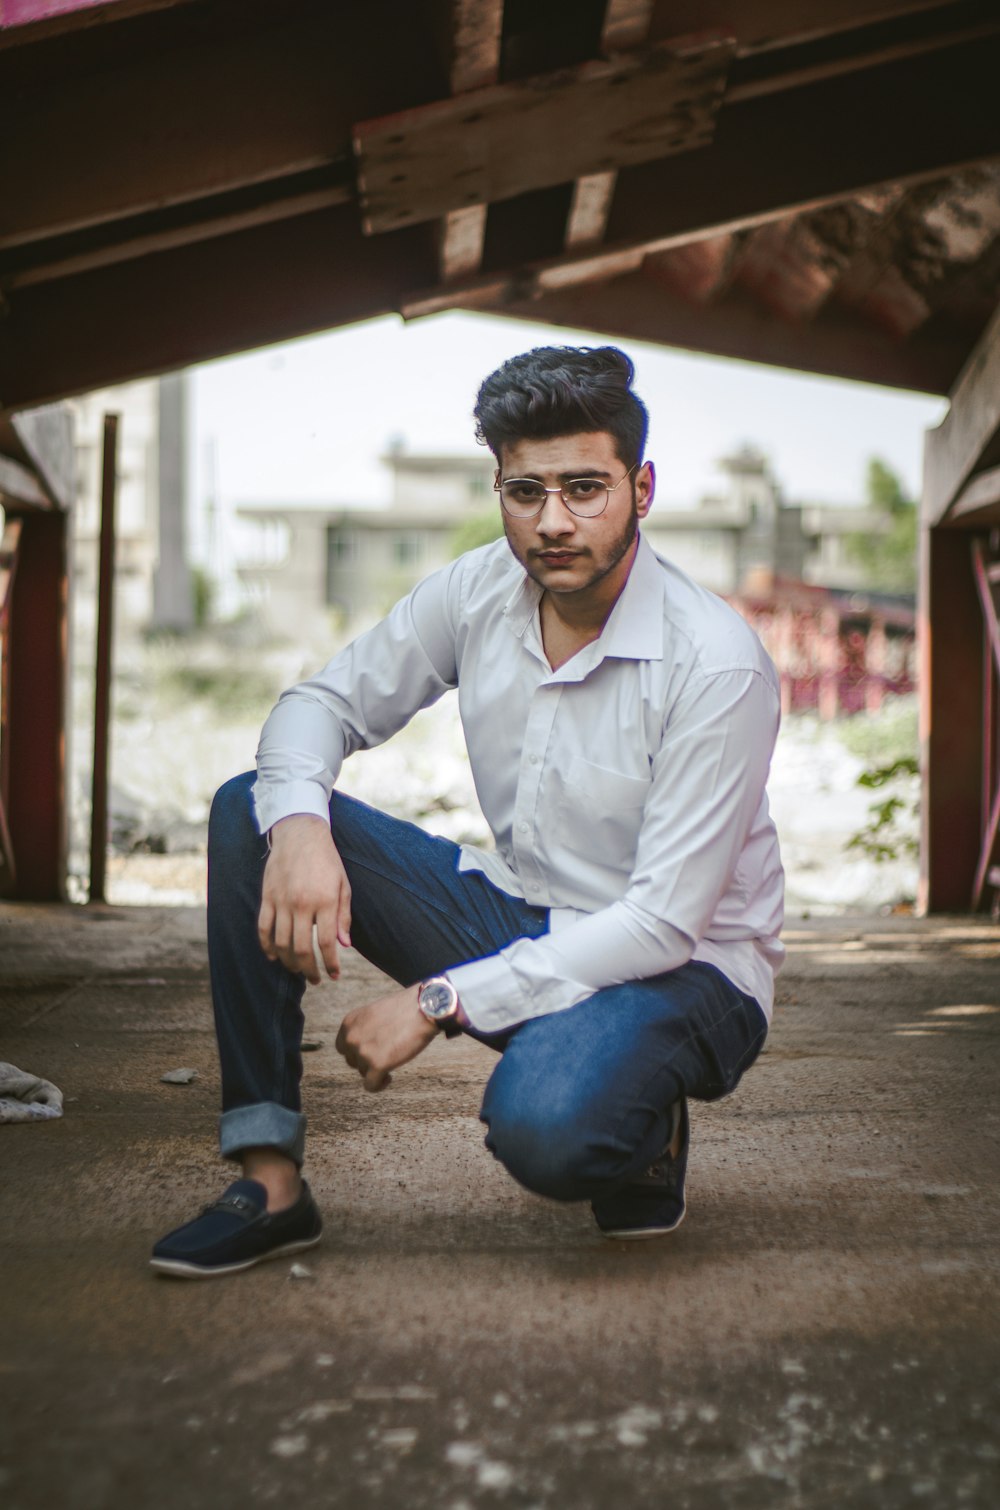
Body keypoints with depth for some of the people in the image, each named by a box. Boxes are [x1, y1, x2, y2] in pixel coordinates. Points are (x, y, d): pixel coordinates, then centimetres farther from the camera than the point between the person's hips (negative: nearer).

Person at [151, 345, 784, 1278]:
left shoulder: (717, 666, -23)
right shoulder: (478, 592, -6)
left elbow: (663, 922, -24)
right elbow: (323, 703, 3)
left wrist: (438, 1001, -25)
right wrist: (298, 824, -22)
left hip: (681, 971, -6)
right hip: (518, 915, 6)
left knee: (543, 1125, -40)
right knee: (252, 812, -10)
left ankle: (642, 1136, 0)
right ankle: (270, 1182, -10)